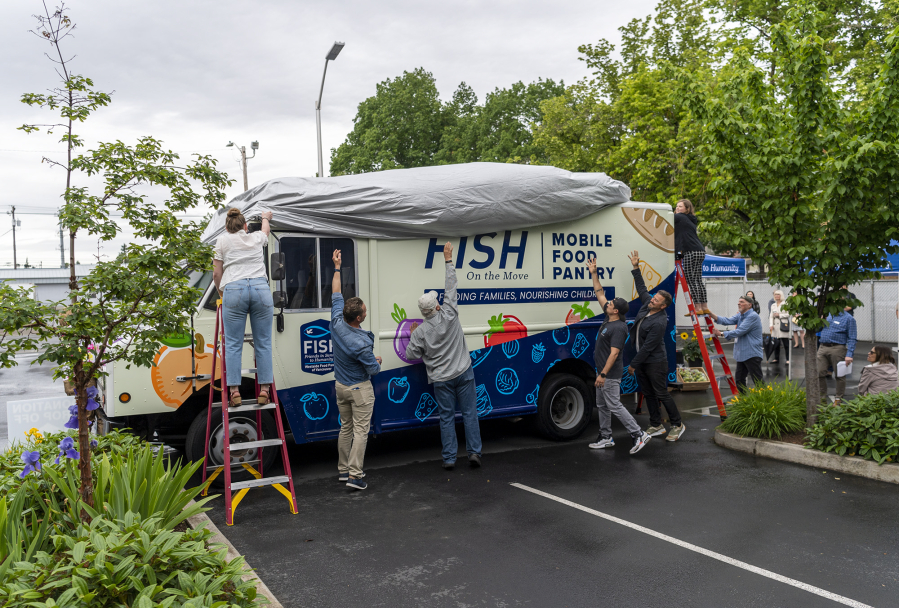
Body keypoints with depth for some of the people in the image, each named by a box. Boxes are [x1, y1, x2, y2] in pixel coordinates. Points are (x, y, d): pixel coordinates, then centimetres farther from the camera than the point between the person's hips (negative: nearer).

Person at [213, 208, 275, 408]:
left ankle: (234, 390, -2)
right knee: (263, 343, 5)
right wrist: (265, 217, 67)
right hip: (261, 288, 2)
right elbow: (266, 230, 46)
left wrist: (221, 291, 30)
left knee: (233, 344, 2)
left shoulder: (222, 241, 15)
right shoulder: (256, 238, 21)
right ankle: (264, 389, 2)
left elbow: (216, 274, 13)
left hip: (234, 289, -2)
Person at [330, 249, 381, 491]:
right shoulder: (362, 344, -29)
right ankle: (355, 475, -2)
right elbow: (374, 369, -14)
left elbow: (336, 295, 2)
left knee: (345, 428, 17)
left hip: (340, 385, 7)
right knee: (360, 430, -1)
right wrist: (377, 361, 10)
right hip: (359, 389, -7)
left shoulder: (337, 322, -13)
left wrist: (337, 268, 10)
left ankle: (343, 469, 24)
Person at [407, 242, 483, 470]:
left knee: (447, 417, 8)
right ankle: (474, 452, 4)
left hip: (441, 379, 0)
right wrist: (448, 260, 4)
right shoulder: (449, 315, -11)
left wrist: (413, 335, 12)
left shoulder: (420, 332, -11)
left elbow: (411, 355, -3)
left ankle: (449, 458, 10)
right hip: (463, 373, 0)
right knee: (469, 413, 7)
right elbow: (451, 289, -3)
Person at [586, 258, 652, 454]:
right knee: (602, 405, 15)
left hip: (611, 374, -10)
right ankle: (606, 438, 24)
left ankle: (638, 435, -3)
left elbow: (614, 353, -25)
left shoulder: (618, 328, -21)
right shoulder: (609, 319, 5)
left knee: (614, 406, -7)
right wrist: (594, 273, 10)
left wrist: (603, 374, -26)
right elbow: (600, 294, 13)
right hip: (603, 371, 10)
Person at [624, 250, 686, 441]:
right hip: (642, 361, 9)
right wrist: (635, 267, 12)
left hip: (655, 363, -9)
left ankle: (677, 425, 16)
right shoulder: (647, 304, -2)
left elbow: (648, 347, -24)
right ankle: (656, 426, 24)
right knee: (648, 394, 14)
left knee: (662, 394, 0)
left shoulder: (659, 323, -26)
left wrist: (633, 364, -18)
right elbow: (641, 287, 16)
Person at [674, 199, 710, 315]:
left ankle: (697, 308, -9)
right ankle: (704, 307, 13)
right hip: (700, 251, 9)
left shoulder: (679, 217, -2)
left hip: (691, 252, -9)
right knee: (698, 280, 11)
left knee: (691, 280, -7)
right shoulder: (690, 220, 23)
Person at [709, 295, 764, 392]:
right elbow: (728, 320, 0)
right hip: (741, 354, 10)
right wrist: (712, 315, -13)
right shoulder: (740, 316, 13)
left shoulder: (753, 316, -17)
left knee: (758, 381, -4)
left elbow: (739, 332, -23)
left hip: (752, 354, -9)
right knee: (739, 380, 14)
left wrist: (721, 334, -20)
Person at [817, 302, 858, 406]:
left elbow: (852, 339, -7)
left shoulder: (848, 318, -3)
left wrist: (849, 355, -16)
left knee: (839, 375, 4)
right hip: (823, 347, 5)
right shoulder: (827, 313, 13)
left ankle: (839, 399, 16)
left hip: (837, 349, -5)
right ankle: (822, 397, 13)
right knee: (819, 373, 2)